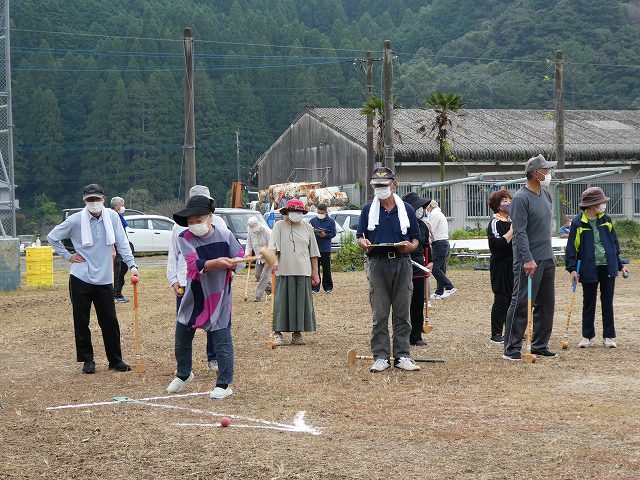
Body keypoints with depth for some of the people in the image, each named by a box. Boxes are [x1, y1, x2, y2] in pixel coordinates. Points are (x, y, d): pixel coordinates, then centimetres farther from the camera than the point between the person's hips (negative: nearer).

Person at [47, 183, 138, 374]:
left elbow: (122, 243, -2)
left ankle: (115, 360, 15)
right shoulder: (75, 220, -6)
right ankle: (87, 360, 17)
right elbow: (52, 237, 7)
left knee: (110, 322, 4)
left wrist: (132, 265, -12)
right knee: (81, 322, 5)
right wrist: (68, 256, 2)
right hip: (80, 279, -1)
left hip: (104, 280, 1)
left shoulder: (112, 217, -3)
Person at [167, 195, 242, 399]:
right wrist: (216, 263, -42)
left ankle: (224, 384, 7)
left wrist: (228, 265, -21)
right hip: (194, 295, 2)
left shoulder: (225, 235, -8)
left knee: (222, 339, -4)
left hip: (219, 295, -2)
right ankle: (183, 374, 39)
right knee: (182, 335, 14)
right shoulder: (185, 238, -12)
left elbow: (240, 258, -1)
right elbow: (195, 264, -26)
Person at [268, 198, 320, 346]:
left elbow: (313, 252, 14)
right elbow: (273, 246, -8)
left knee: (302, 302, 4)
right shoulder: (279, 226, 3)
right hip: (284, 271, -3)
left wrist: (315, 272, 11)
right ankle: (277, 332, 4)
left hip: (303, 272, 3)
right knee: (281, 301, -2)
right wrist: (274, 260, -27)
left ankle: (297, 332, 12)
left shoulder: (307, 228, 12)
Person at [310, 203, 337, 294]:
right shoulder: (313, 221, 8)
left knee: (326, 268, 4)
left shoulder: (331, 221, 2)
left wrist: (325, 235, -17)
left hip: (326, 249, -2)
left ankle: (328, 287, 14)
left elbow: (333, 234, 0)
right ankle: (315, 287, 7)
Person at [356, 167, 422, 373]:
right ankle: (380, 357, 3)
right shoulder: (368, 209, 10)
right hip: (378, 263, -1)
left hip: (402, 263, 1)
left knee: (402, 314, 3)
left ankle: (402, 356, 7)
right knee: (379, 315, 0)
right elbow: (359, 236, 11)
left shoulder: (406, 209, 10)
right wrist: (364, 243, -12)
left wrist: (410, 246, -10)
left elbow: (415, 238, 12)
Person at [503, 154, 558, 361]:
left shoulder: (546, 194, 13)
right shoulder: (521, 198, -13)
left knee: (546, 304, 11)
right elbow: (520, 232, -18)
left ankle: (540, 346, 19)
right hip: (529, 261, -9)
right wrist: (528, 259, -25)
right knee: (521, 303, -7)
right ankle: (512, 349, -3)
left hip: (547, 259, 9)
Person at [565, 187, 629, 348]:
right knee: (589, 303, 7)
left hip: (608, 267, 3)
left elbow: (614, 243, 15)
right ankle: (587, 336, 18)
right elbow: (572, 246, -5)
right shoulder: (578, 223, -6)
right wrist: (572, 268, -12)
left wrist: (620, 265, 16)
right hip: (589, 269, -3)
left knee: (607, 302, 7)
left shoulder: (606, 220, 6)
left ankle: (609, 336, 14)